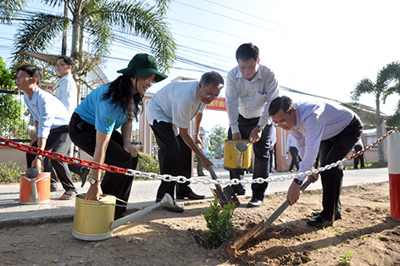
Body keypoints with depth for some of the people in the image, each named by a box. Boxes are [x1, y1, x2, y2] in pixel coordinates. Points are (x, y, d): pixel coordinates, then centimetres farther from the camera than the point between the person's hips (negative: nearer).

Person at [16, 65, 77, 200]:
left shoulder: (44, 99, -31)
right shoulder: (26, 97, -3)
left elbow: (44, 130, -37)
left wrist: (39, 157, -40)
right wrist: (37, 134, 10)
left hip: (64, 129, -9)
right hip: (50, 130, 10)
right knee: (31, 153, 3)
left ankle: (70, 189, -8)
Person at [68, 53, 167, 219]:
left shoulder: (133, 94, -11)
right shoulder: (111, 100, -37)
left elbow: (128, 119, 4)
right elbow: (101, 146, -39)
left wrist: (126, 142, -15)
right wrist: (94, 183, -37)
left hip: (100, 127, 8)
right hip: (82, 127, -8)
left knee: (132, 156, -7)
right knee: (122, 160, -21)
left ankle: (116, 213, 2)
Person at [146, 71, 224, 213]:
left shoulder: (204, 93, -13)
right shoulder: (186, 99, -40)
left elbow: (199, 112, 10)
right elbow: (183, 133, -31)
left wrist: (196, 134, 21)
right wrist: (202, 157, -26)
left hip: (172, 114, 9)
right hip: (158, 113, -9)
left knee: (185, 148, 3)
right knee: (171, 147, -26)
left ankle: (183, 190, 14)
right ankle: (164, 196, -22)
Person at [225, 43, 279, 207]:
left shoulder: (268, 75, -26)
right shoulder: (232, 76, -20)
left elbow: (272, 103, -22)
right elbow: (231, 103, -19)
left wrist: (260, 127, -26)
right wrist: (234, 129, -22)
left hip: (261, 120, -2)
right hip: (240, 118, 3)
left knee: (261, 155, -4)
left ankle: (258, 194, 6)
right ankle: (237, 188, 21)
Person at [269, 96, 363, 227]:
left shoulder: (310, 115, -45)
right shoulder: (290, 118, -18)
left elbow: (312, 148, -52)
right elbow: (301, 144, -7)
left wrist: (296, 183, -56)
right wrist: (310, 169, -12)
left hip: (350, 127, -8)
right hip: (330, 133, 9)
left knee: (332, 166, -22)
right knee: (324, 166, 7)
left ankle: (328, 216, -15)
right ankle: (335, 211, 21)